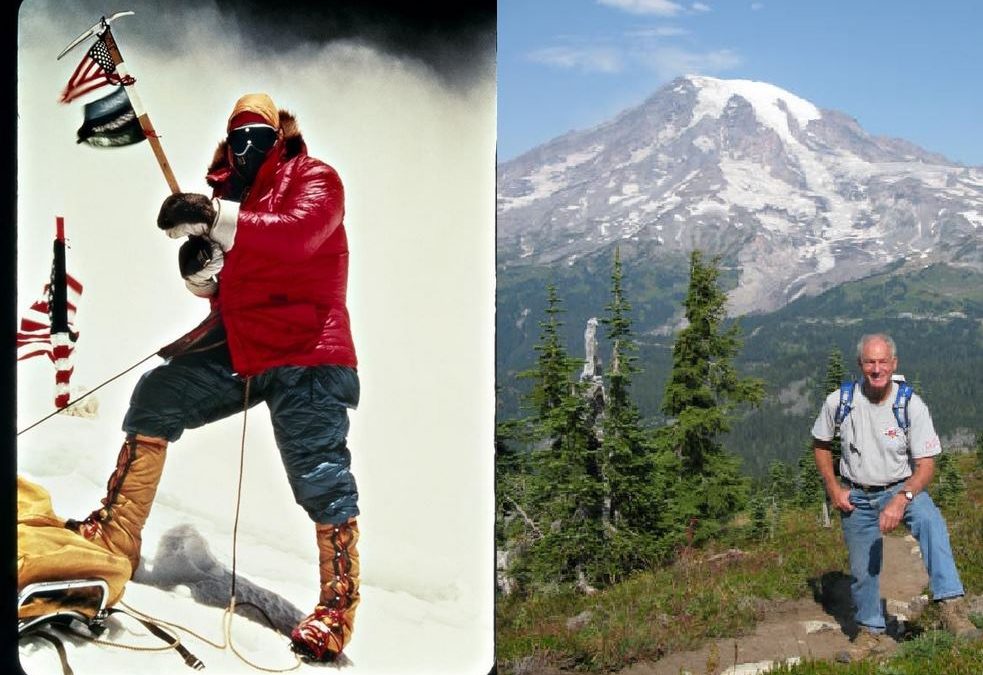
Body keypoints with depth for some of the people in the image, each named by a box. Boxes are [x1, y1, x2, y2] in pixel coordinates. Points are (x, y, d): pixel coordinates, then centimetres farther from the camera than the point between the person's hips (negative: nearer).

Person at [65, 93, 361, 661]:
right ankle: (115, 538, 14)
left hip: (304, 354, -7)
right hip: (237, 346, 7)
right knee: (155, 399, 6)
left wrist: (217, 218, -31)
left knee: (320, 476, -12)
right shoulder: (231, 192, 18)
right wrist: (199, 267, -6)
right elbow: (215, 285, 18)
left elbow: (297, 234, -24)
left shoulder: (315, 179, -2)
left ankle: (339, 602, -3)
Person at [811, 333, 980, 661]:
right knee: (863, 569, 7)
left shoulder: (912, 406, -16)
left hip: (902, 488, -2)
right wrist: (833, 488, -2)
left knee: (930, 520, -34)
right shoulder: (839, 402, -11)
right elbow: (820, 444, 7)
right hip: (856, 496, 2)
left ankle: (952, 606, -39)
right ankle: (872, 632, 31)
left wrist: (901, 499, -31)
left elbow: (926, 465, -16)